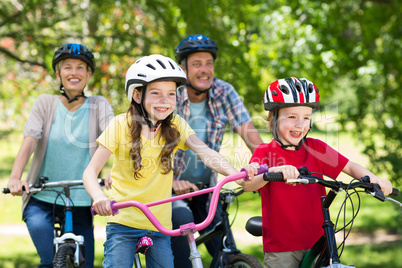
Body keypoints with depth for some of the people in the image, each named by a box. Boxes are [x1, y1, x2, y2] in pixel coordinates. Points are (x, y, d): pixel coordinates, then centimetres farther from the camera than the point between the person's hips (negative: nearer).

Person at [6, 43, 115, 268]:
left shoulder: (99, 105, 3)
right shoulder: (46, 103, 3)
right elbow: (29, 141, -10)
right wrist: (15, 177, -28)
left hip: (81, 202, 1)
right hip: (42, 199, -1)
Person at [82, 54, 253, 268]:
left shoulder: (176, 126, 2)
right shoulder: (121, 125, -6)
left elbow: (205, 152, -14)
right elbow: (91, 171, -10)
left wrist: (234, 173, -34)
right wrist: (99, 197, -33)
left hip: (160, 225, 3)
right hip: (123, 222, -3)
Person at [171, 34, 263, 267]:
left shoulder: (224, 92, -7)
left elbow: (247, 130, -15)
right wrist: (172, 181, -37)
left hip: (205, 187, 3)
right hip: (172, 186, -3)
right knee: (183, 221, -32)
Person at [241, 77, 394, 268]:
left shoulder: (315, 148, 5)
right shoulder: (265, 152, -5)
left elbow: (349, 167, 2)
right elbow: (247, 185, -22)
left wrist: (372, 178, -19)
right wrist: (271, 173, -43)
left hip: (317, 243, 3)